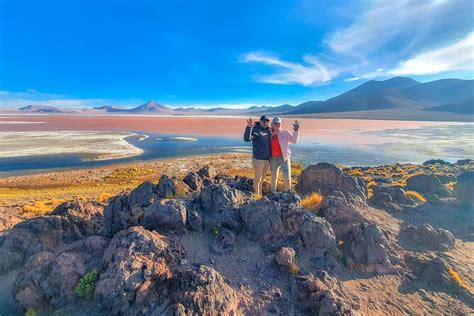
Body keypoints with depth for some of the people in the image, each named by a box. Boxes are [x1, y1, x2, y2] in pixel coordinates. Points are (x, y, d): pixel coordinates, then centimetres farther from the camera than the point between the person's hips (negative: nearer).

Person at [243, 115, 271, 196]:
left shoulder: (268, 130, 8)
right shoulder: (255, 130, -13)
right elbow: (247, 138, -31)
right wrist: (249, 127, -44)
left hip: (267, 159, 7)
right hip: (258, 159, -7)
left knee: (262, 178, 17)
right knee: (258, 178, 3)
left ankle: (260, 194, 31)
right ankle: (256, 195, 16)